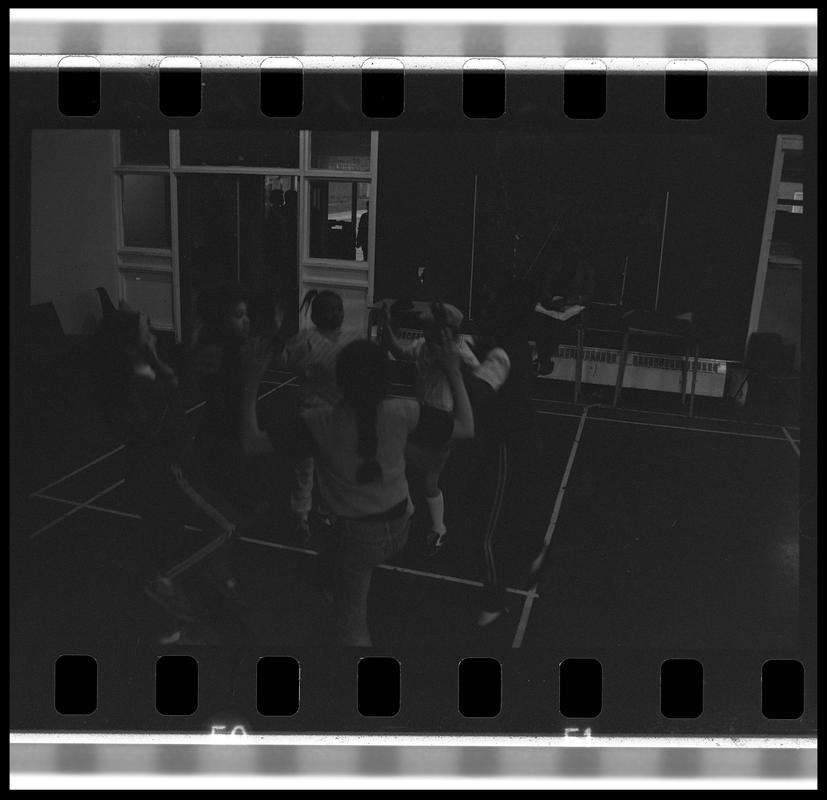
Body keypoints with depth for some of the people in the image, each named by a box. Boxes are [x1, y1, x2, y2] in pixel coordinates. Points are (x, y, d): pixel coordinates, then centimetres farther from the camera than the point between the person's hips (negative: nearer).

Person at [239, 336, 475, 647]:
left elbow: (251, 442, -19)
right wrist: (454, 372, -3)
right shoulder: (402, 413, -19)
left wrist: (251, 381, -16)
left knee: (351, 624, 18)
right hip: (399, 527, 4)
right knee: (331, 564, 35)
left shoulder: (320, 423, -25)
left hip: (358, 534, -4)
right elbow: (466, 428, -9)